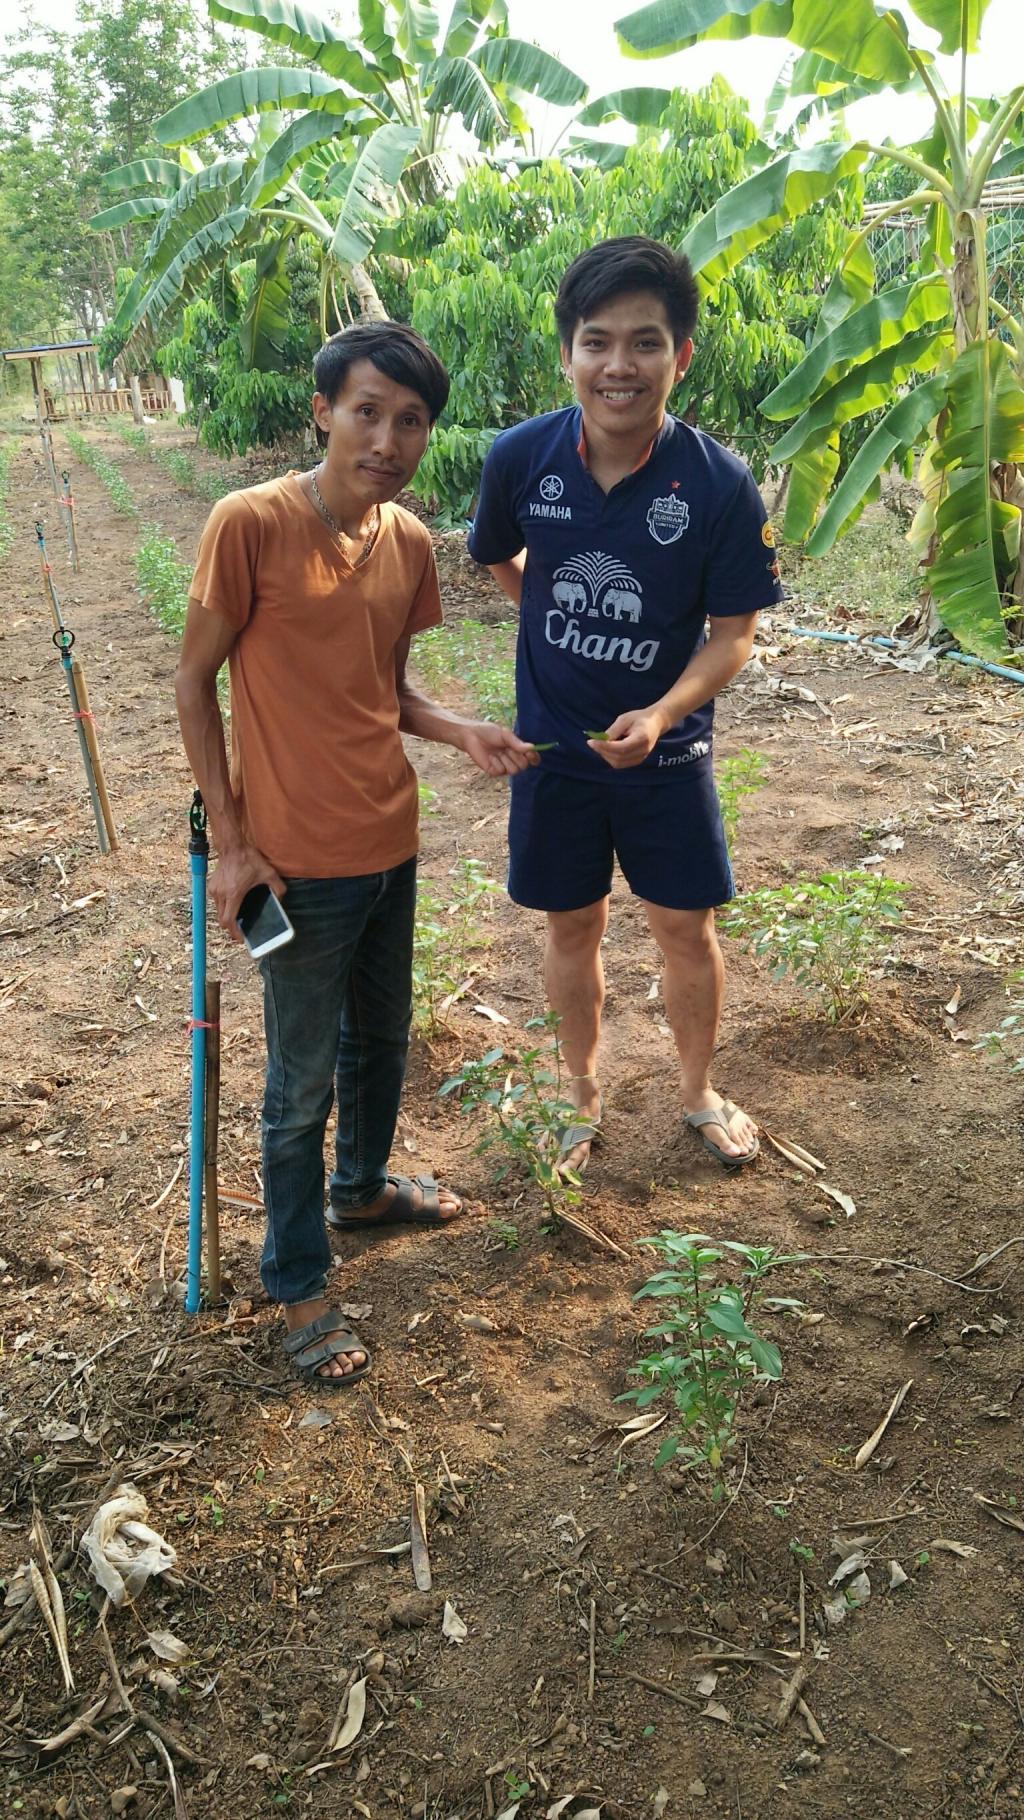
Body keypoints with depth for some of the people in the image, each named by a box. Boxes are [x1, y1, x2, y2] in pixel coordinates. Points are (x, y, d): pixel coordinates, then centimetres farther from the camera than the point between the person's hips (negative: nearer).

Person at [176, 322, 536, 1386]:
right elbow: (194, 682, -10)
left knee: (381, 1041, 24)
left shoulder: (410, 542, 2)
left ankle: (361, 1186, 50)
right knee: (304, 1082, 6)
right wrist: (231, 840, -12)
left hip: (391, 845, 7)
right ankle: (297, 1287, 26)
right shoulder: (250, 523, -17)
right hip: (301, 860, -6)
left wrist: (462, 732, -6)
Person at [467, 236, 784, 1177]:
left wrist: (662, 712, -26)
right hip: (553, 745, 1)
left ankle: (700, 1091, 36)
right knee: (573, 926, 14)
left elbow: (733, 632, -11)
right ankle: (584, 1090, 37)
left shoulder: (720, 482, -18)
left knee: (685, 925, 11)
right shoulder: (521, 457, -13)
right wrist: (563, 630, 8)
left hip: (666, 750, -1)